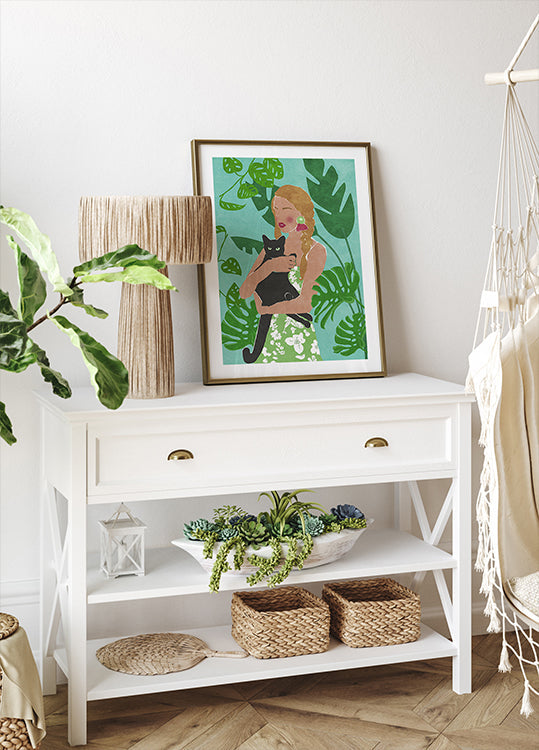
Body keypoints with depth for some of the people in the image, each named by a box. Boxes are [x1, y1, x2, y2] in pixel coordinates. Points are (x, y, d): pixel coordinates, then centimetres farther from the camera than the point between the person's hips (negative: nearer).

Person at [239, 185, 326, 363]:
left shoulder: (315, 251, -6)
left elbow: (305, 303, -15)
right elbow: (244, 292, -1)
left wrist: (266, 308, -4)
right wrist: (270, 266, -17)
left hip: (297, 335, -4)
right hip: (268, 335, 4)